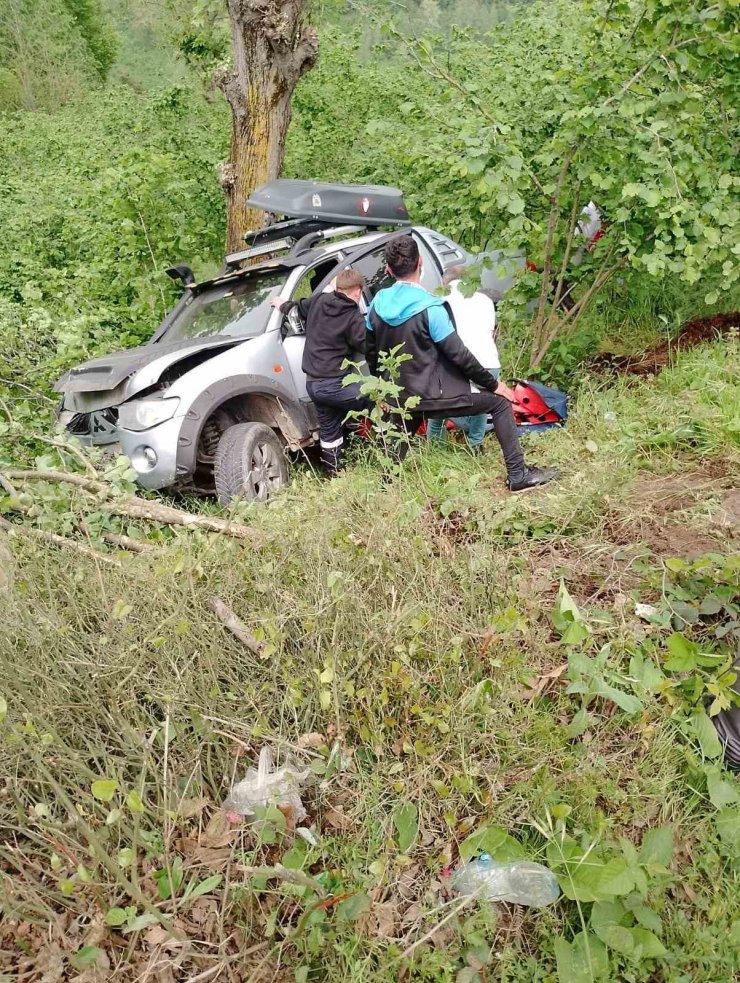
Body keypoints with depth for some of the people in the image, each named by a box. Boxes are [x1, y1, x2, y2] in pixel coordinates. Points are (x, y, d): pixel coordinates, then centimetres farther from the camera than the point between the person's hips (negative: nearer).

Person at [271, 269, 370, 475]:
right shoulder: (353, 317, -13)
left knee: (329, 430, 18)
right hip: (336, 384, -8)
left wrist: (284, 305, 44)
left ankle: (335, 473, 28)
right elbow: (369, 346, -13)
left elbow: (298, 308, 24)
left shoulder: (318, 300, 6)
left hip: (313, 383, 8)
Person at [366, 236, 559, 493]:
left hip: (399, 399, 6)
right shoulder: (430, 308, -19)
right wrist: (493, 384, -4)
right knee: (499, 403, 5)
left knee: (399, 443, 33)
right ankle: (518, 475, 4)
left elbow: (371, 353, 10)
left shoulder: (377, 305, 0)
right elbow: (458, 355, -16)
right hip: (433, 398, -6)